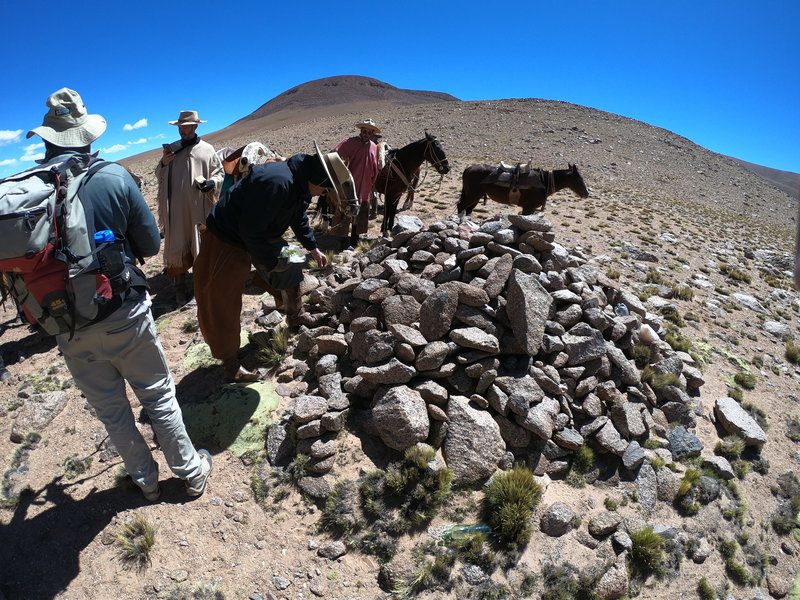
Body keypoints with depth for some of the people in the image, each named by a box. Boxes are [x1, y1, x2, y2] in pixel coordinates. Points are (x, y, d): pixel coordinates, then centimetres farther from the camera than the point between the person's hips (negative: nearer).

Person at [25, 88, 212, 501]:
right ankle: (191, 472, 29)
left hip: (68, 327, 2)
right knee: (158, 396, 15)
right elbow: (150, 245, -6)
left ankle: (146, 480, 37)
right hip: (123, 314, -2)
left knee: (111, 409, 19)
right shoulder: (114, 176, -13)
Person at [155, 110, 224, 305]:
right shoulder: (171, 149, 12)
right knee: (177, 245, 1)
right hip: (176, 208, 2)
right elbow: (159, 177, 17)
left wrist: (212, 183, -13)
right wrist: (163, 164, -5)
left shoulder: (207, 149, 4)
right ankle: (180, 285, 8)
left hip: (199, 208, -1)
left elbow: (220, 173, 9)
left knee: (201, 245, 8)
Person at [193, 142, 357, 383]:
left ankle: (296, 316, 36)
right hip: (225, 241, -9)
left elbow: (299, 218, 17)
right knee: (225, 306, -2)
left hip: (259, 235, 9)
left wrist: (313, 248, 18)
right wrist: (271, 261, -21)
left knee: (290, 267, 15)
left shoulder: (301, 184, -3)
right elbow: (250, 230, -33)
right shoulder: (278, 182, -36)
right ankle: (229, 363, 9)